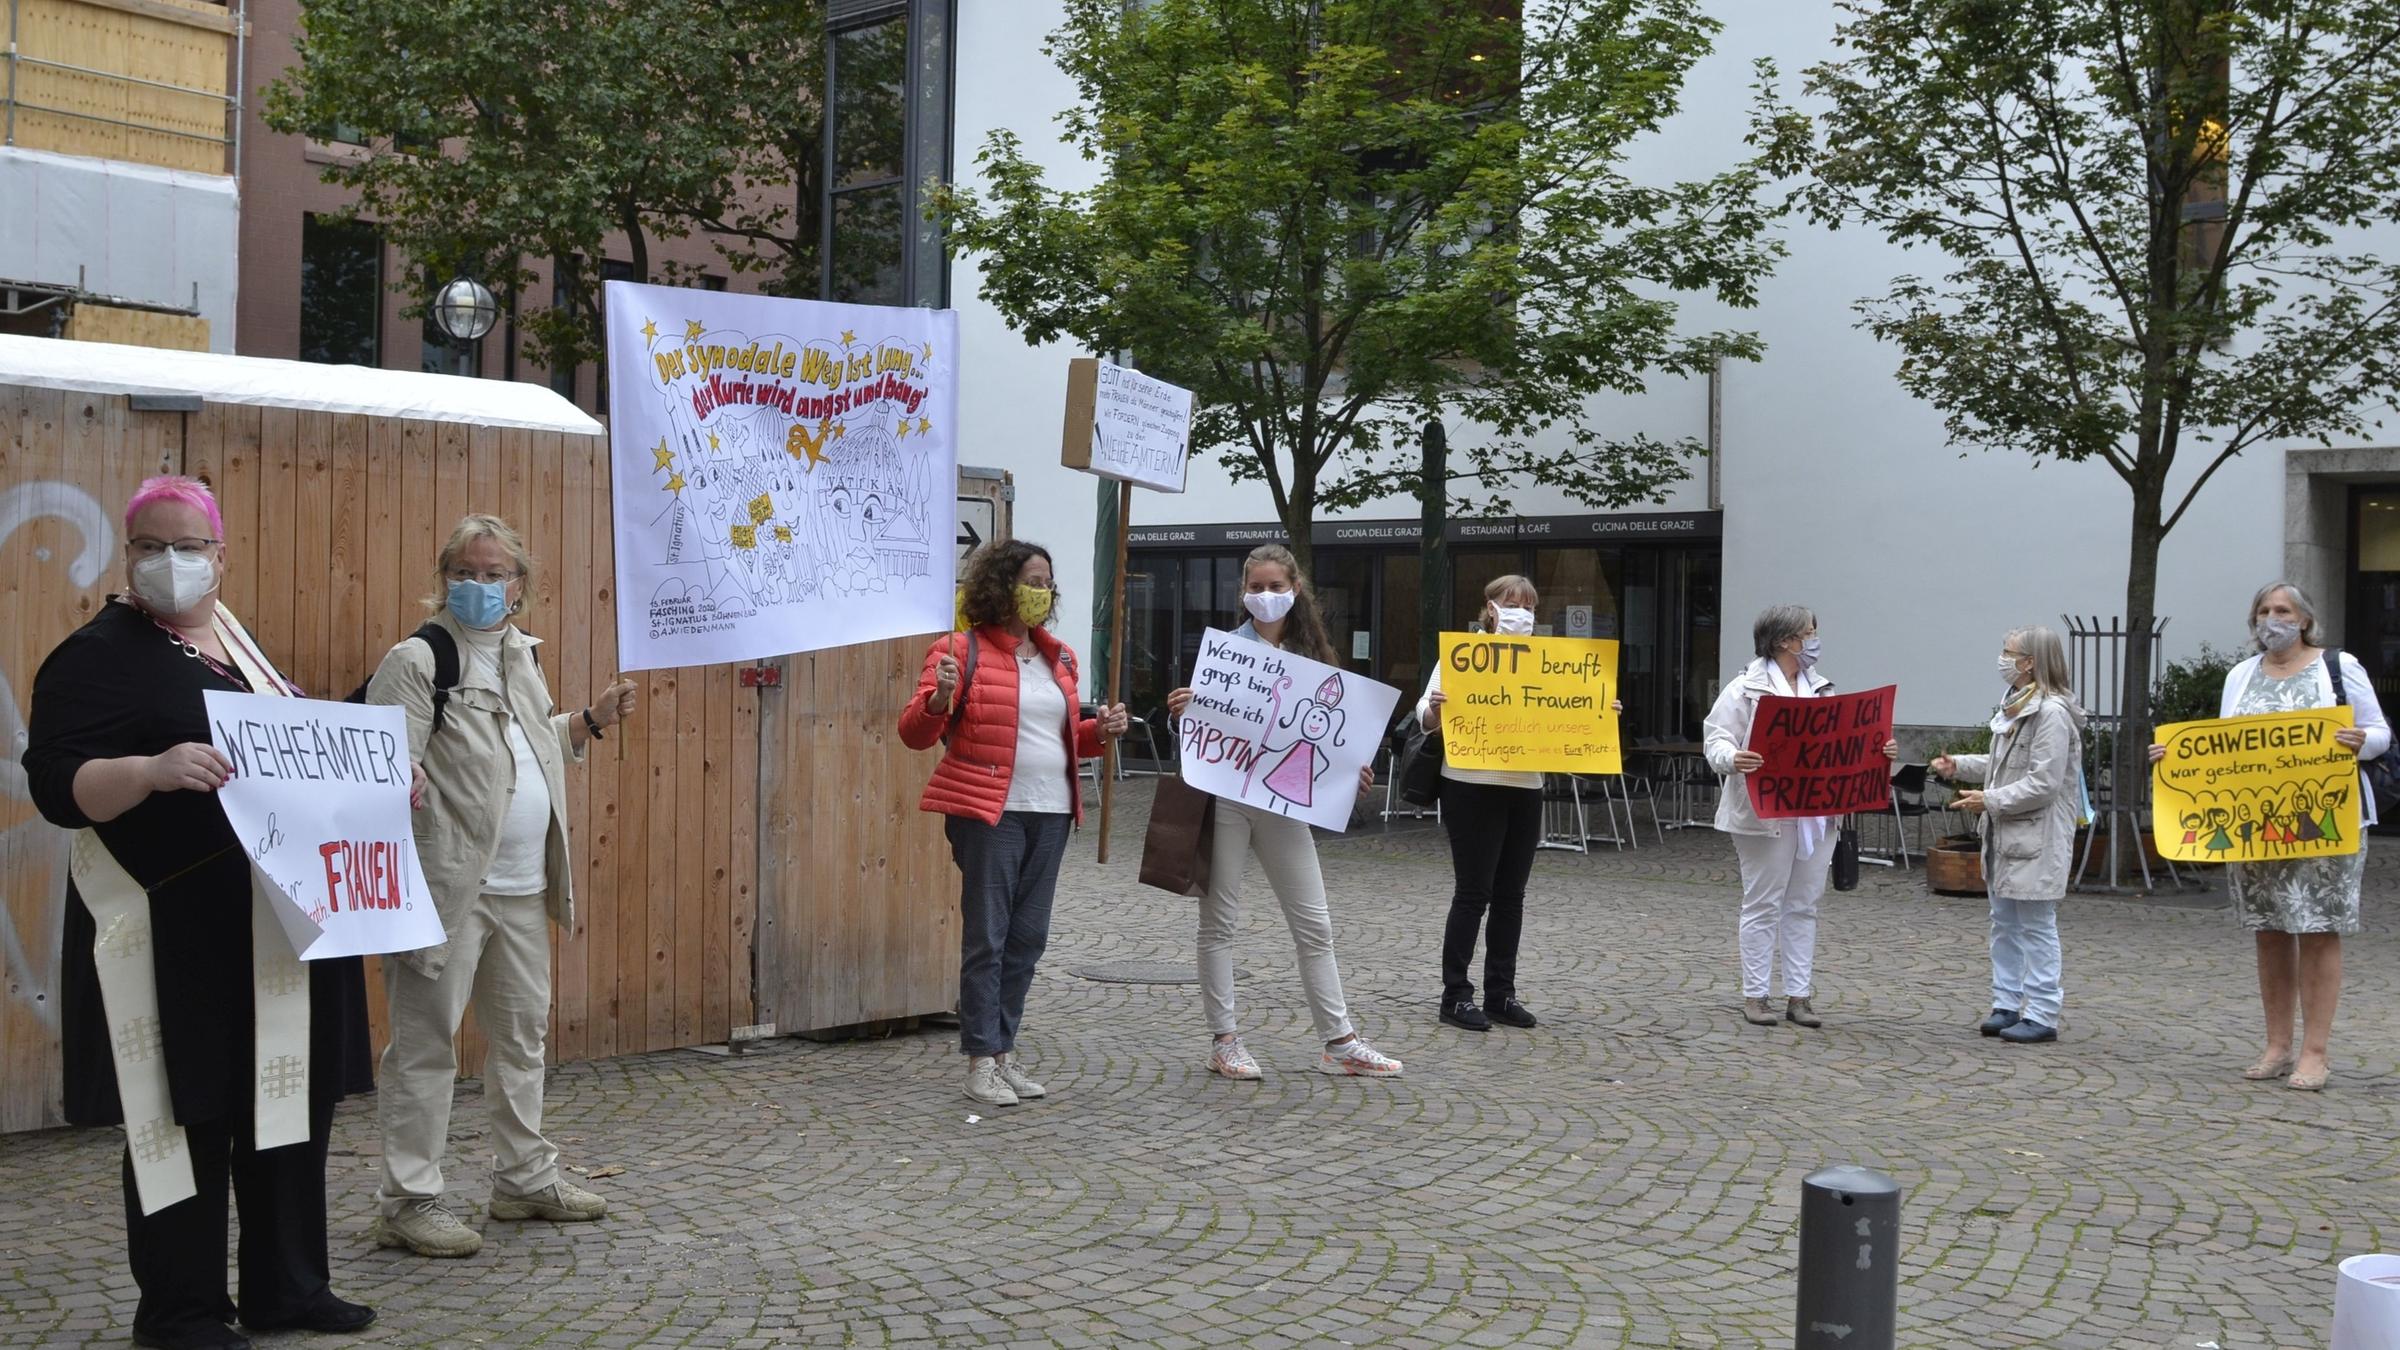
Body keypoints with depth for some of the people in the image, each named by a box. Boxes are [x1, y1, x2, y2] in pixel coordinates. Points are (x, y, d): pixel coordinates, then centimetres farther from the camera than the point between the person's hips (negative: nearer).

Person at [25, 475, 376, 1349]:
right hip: (175, 937, -7)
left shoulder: (235, 643, 15)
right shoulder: (99, 655, -8)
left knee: (291, 1102, 11)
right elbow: (57, 787, -16)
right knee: (187, 1113, 1)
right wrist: (153, 770, -33)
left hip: (276, 929, 7)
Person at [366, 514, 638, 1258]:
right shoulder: (416, 660, -10)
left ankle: (525, 1176, 29)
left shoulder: (520, 657, 15)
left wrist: (590, 722, 16)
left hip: (523, 888, 8)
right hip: (448, 886, -8)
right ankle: (408, 1201, 5)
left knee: (522, 1032, 17)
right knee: (427, 1044, -2)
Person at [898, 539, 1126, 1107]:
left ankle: (1003, 1052, 19)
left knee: (1028, 938, 9)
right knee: (986, 936, -4)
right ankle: (981, 1063, 3)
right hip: (988, 811, -6)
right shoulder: (962, 650, -4)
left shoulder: (1058, 657, 16)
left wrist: (1098, 730, 7)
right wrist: (938, 698, -26)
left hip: (1050, 813, 7)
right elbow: (915, 734, -6)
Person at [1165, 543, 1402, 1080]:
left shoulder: (1309, 654, 8)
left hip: (1282, 801, 4)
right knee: (1220, 921, 4)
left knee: (1314, 924, 6)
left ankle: (1339, 1041, 13)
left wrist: (1349, 771, -2)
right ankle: (1223, 1041, 13)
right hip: (1225, 797, -4)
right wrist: (1181, 712, -24)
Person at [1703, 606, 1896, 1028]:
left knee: (1803, 906, 10)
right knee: (1763, 906, 2)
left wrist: (1878, 751, -5)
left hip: (1816, 814, 6)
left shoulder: (1819, 689, 13)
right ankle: (1755, 996, 12)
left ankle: (1799, 995, 17)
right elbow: (1715, 738, -11)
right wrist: (1733, 759, -32)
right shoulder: (1747, 688, -6)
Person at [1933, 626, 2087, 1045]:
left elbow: (2043, 783, -21)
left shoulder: (2052, 713, -17)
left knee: (2037, 927, -4)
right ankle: (2007, 1006, 22)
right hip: (2005, 836, 10)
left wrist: (1990, 801, -19)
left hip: (2037, 839, -10)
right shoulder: (2016, 705, 13)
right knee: (2004, 924, 14)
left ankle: (2042, 1015, 2)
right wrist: (1958, 765, 12)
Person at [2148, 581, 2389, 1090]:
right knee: (2269, 931, 7)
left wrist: (2361, 741, -20)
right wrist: (2174, 753, -5)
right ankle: (2278, 1046, 16)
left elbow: (2380, 732, 2)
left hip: (2323, 821, -4)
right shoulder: (2240, 676, 12)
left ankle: (2314, 1052, 0)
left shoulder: (2339, 667, 1)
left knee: (2319, 929, -4)